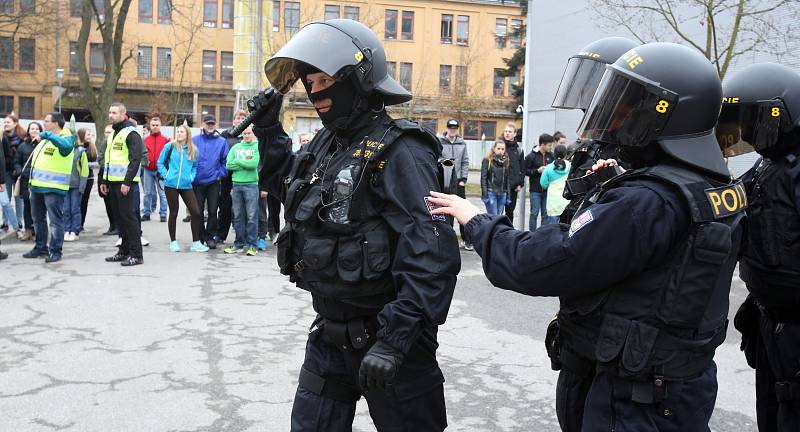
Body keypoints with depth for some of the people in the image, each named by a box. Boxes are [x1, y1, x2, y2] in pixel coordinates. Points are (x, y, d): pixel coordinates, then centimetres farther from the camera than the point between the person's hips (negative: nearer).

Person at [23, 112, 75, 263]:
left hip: (53, 188, -9)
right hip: (37, 186, 9)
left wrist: (48, 135, -29)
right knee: (38, 218, 17)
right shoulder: (44, 139, 18)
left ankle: (55, 250, 2)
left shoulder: (66, 137, -8)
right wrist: (32, 182, 19)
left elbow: (66, 145, -35)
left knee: (55, 219, -4)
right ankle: (40, 247, 29)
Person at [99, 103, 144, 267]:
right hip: (113, 182, 9)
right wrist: (104, 181, 18)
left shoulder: (131, 133, -9)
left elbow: (135, 159, -17)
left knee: (128, 216, -8)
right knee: (119, 217, 11)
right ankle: (124, 251, 19)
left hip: (125, 183, -9)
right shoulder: (112, 134, 19)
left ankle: (136, 254, -4)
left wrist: (127, 182, -22)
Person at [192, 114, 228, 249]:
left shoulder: (222, 141, 2)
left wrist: (221, 175, -4)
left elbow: (225, 161, 4)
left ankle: (211, 236, 15)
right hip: (197, 182, 0)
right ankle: (200, 237, 18)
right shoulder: (194, 140, 2)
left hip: (214, 182, 0)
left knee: (213, 211, 3)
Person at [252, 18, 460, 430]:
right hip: (329, 333, 8)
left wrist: (395, 339, -31)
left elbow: (431, 255, -27)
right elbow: (287, 184, 28)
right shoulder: (325, 145, 7)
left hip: (383, 333, -7)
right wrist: (269, 131, 13)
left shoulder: (397, 152, -19)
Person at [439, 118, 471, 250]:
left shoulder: (462, 144, 8)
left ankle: (466, 239, 7)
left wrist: (463, 179, -1)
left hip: (458, 181, 2)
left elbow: (465, 162, 8)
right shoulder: (439, 142, -1)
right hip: (443, 182, -2)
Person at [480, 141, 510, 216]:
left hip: (502, 193, 5)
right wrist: (484, 194, -12)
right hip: (491, 193, -4)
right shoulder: (487, 161, -2)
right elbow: (483, 178, -5)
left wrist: (508, 195, 11)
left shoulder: (506, 162, 11)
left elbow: (508, 179, 15)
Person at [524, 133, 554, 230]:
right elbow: (525, 171, -5)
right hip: (535, 190, -4)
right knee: (534, 213, 2)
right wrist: (538, 170, -15)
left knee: (546, 214, 8)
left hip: (547, 189, 4)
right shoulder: (531, 156, -6)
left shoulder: (550, 155, 6)